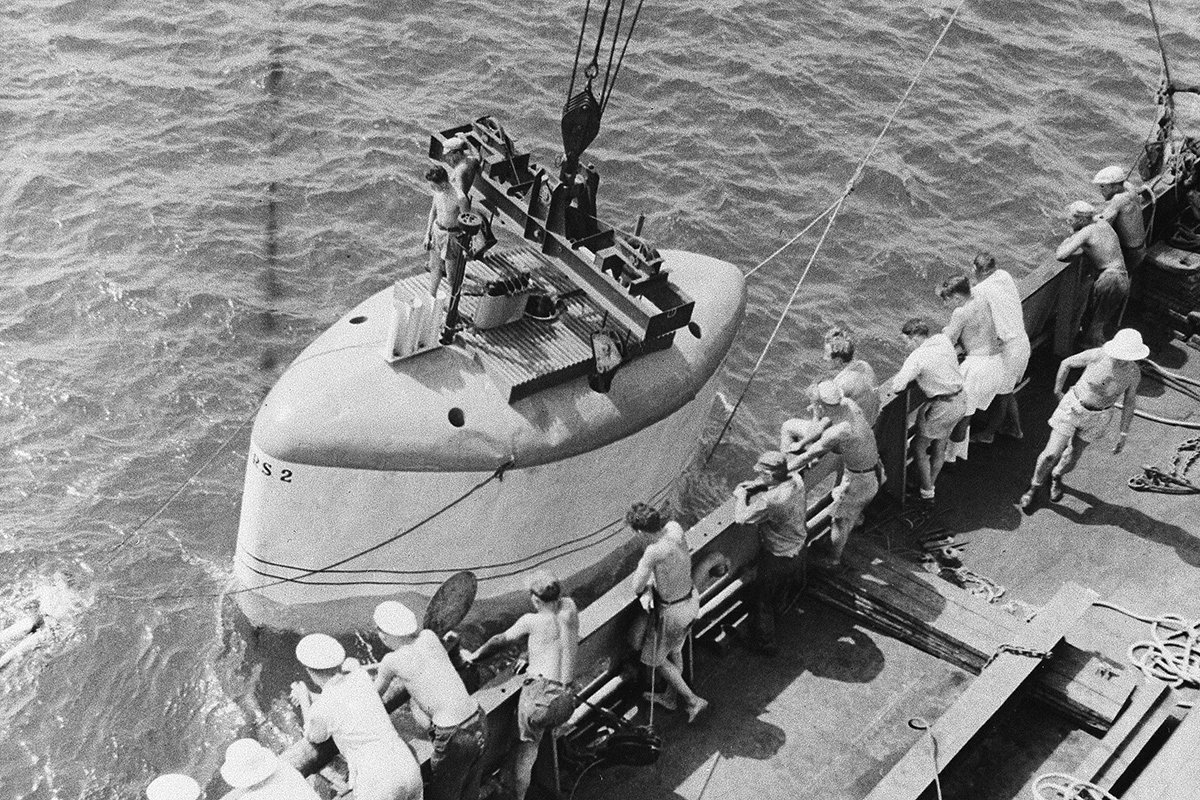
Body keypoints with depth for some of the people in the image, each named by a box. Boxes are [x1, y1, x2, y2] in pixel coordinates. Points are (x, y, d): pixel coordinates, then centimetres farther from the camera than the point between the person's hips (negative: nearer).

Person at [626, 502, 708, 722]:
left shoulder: (654, 552, -34)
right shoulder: (675, 528, -13)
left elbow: (637, 588, -21)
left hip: (672, 611, -7)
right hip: (691, 599, 8)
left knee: (655, 659, 19)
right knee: (675, 650, 30)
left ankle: (693, 700, 25)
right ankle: (669, 697, 50)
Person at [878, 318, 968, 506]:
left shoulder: (917, 358, -22)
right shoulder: (943, 340, -1)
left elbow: (898, 386, -28)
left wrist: (887, 390, -4)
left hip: (942, 406, -8)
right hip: (961, 399, 8)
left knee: (919, 447, 11)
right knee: (940, 445, 24)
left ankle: (927, 495, 20)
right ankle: (930, 485, 41)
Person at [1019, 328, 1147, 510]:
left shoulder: (1134, 373, -16)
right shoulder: (1097, 355, -23)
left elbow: (1129, 402, -2)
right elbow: (1066, 363, -6)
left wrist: (1123, 434, 0)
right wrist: (1057, 391, 3)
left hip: (1097, 417, 2)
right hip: (1073, 406, -2)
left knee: (1072, 457, 14)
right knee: (1052, 454, -3)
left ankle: (1057, 476, 48)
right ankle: (1035, 487, 23)